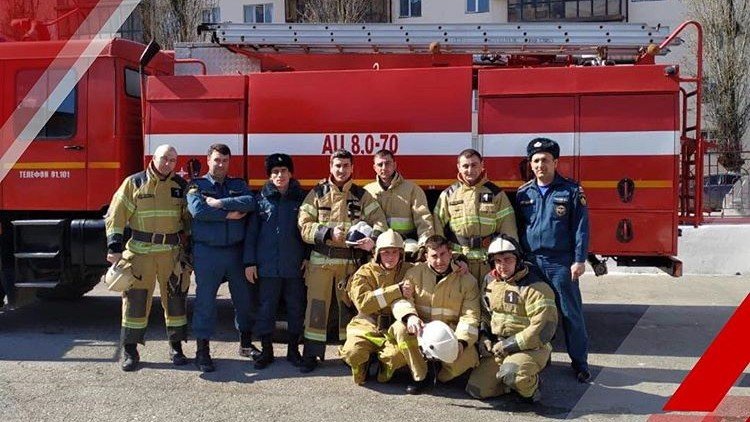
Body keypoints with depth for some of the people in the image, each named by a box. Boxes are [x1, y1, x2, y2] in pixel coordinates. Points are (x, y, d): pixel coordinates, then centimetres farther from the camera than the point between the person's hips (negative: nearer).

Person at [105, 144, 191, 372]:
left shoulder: (181, 185, 6)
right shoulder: (134, 183, 0)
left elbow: (190, 218, 10)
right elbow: (116, 216, -2)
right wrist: (114, 246, -9)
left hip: (173, 252, 2)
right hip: (140, 251, -2)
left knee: (175, 297, 7)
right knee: (136, 298, 2)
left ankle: (176, 346, 20)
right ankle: (130, 349, 14)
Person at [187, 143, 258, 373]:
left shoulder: (238, 184, 10)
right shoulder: (197, 185, 2)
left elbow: (250, 202, -11)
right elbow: (197, 209, -18)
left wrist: (220, 203, -17)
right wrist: (229, 214, -15)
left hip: (236, 251, 3)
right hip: (207, 252, -3)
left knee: (244, 298, 11)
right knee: (205, 301, 1)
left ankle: (246, 343, 27)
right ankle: (202, 350, 11)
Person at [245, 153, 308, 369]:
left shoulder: (300, 198, 4)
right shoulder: (262, 199, 3)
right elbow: (251, 231, 3)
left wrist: (307, 256, -3)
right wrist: (250, 261, -1)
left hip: (295, 264, 1)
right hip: (267, 264, 0)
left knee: (296, 307, 8)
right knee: (266, 307, 6)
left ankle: (293, 350, 22)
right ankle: (266, 350, 18)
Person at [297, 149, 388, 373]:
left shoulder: (361, 195, 8)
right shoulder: (317, 193, 5)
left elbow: (379, 221, 0)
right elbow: (304, 225, -1)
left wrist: (373, 238, -21)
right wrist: (328, 233, -16)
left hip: (351, 260, 1)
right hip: (321, 259, -1)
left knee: (348, 305, 9)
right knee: (317, 304, 0)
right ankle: (311, 353, 10)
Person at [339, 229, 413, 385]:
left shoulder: (409, 270, 8)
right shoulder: (365, 273, 1)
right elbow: (362, 302, -15)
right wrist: (397, 290, -19)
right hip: (368, 327, -2)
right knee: (353, 353, -29)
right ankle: (362, 366, 10)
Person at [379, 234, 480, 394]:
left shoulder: (467, 280, 1)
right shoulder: (415, 272, 3)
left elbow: (470, 315, -6)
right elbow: (400, 299, -7)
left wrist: (461, 341, -24)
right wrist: (410, 316, -32)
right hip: (419, 332, 1)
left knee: (466, 357, -29)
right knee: (400, 328, -32)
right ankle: (420, 376, -10)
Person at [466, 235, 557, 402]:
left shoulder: (535, 287, -15)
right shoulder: (489, 282, 7)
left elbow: (544, 327, -21)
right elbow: (484, 313, 23)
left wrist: (510, 345, -19)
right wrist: (484, 336, 4)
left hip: (530, 348, -7)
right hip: (498, 348, 7)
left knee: (510, 374, -36)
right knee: (476, 390, -2)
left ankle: (531, 384, -2)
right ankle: (518, 379, 17)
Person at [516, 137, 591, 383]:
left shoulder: (571, 191, -1)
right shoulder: (523, 193, 9)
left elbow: (581, 227, -4)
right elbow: (516, 229, 12)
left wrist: (579, 260, -10)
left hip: (561, 263, -3)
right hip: (531, 262, 3)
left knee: (571, 314, 2)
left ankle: (580, 363, 12)